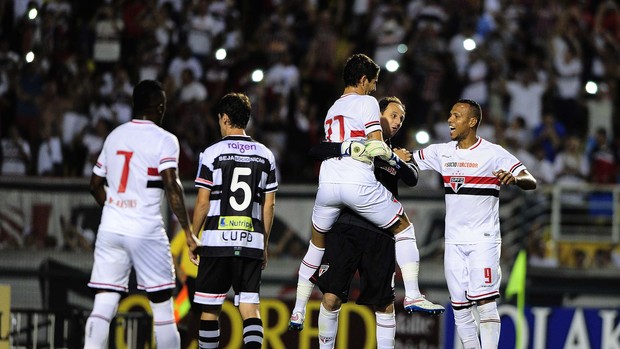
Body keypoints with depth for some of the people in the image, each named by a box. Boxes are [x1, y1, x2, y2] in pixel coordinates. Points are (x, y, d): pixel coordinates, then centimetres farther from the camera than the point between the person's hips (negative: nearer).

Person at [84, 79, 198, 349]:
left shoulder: (115, 135, 13)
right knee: (162, 307, 7)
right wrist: (188, 234, -14)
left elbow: (96, 185, 20)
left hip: (110, 228, 4)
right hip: (146, 231, -4)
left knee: (103, 307, -2)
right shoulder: (164, 140, -4)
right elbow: (171, 185, -16)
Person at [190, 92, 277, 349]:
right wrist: (264, 245, 18)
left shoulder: (212, 153, -3)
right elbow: (269, 205, 10)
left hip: (218, 241, -3)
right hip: (252, 241, 3)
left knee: (210, 308, 7)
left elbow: (202, 202, -4)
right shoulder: (265, 155, 8)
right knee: (249, 306, 0)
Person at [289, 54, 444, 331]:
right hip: (359, 184, -6)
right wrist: (394, 159, 14)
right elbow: (377, 147, -7)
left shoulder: (332, 110, 25)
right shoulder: (367, 103, 2)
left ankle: (298, 312, 24)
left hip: (328, 183, 6)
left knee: (317, 243, 23)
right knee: (403, 228, 11)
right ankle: (412, 295, -1)